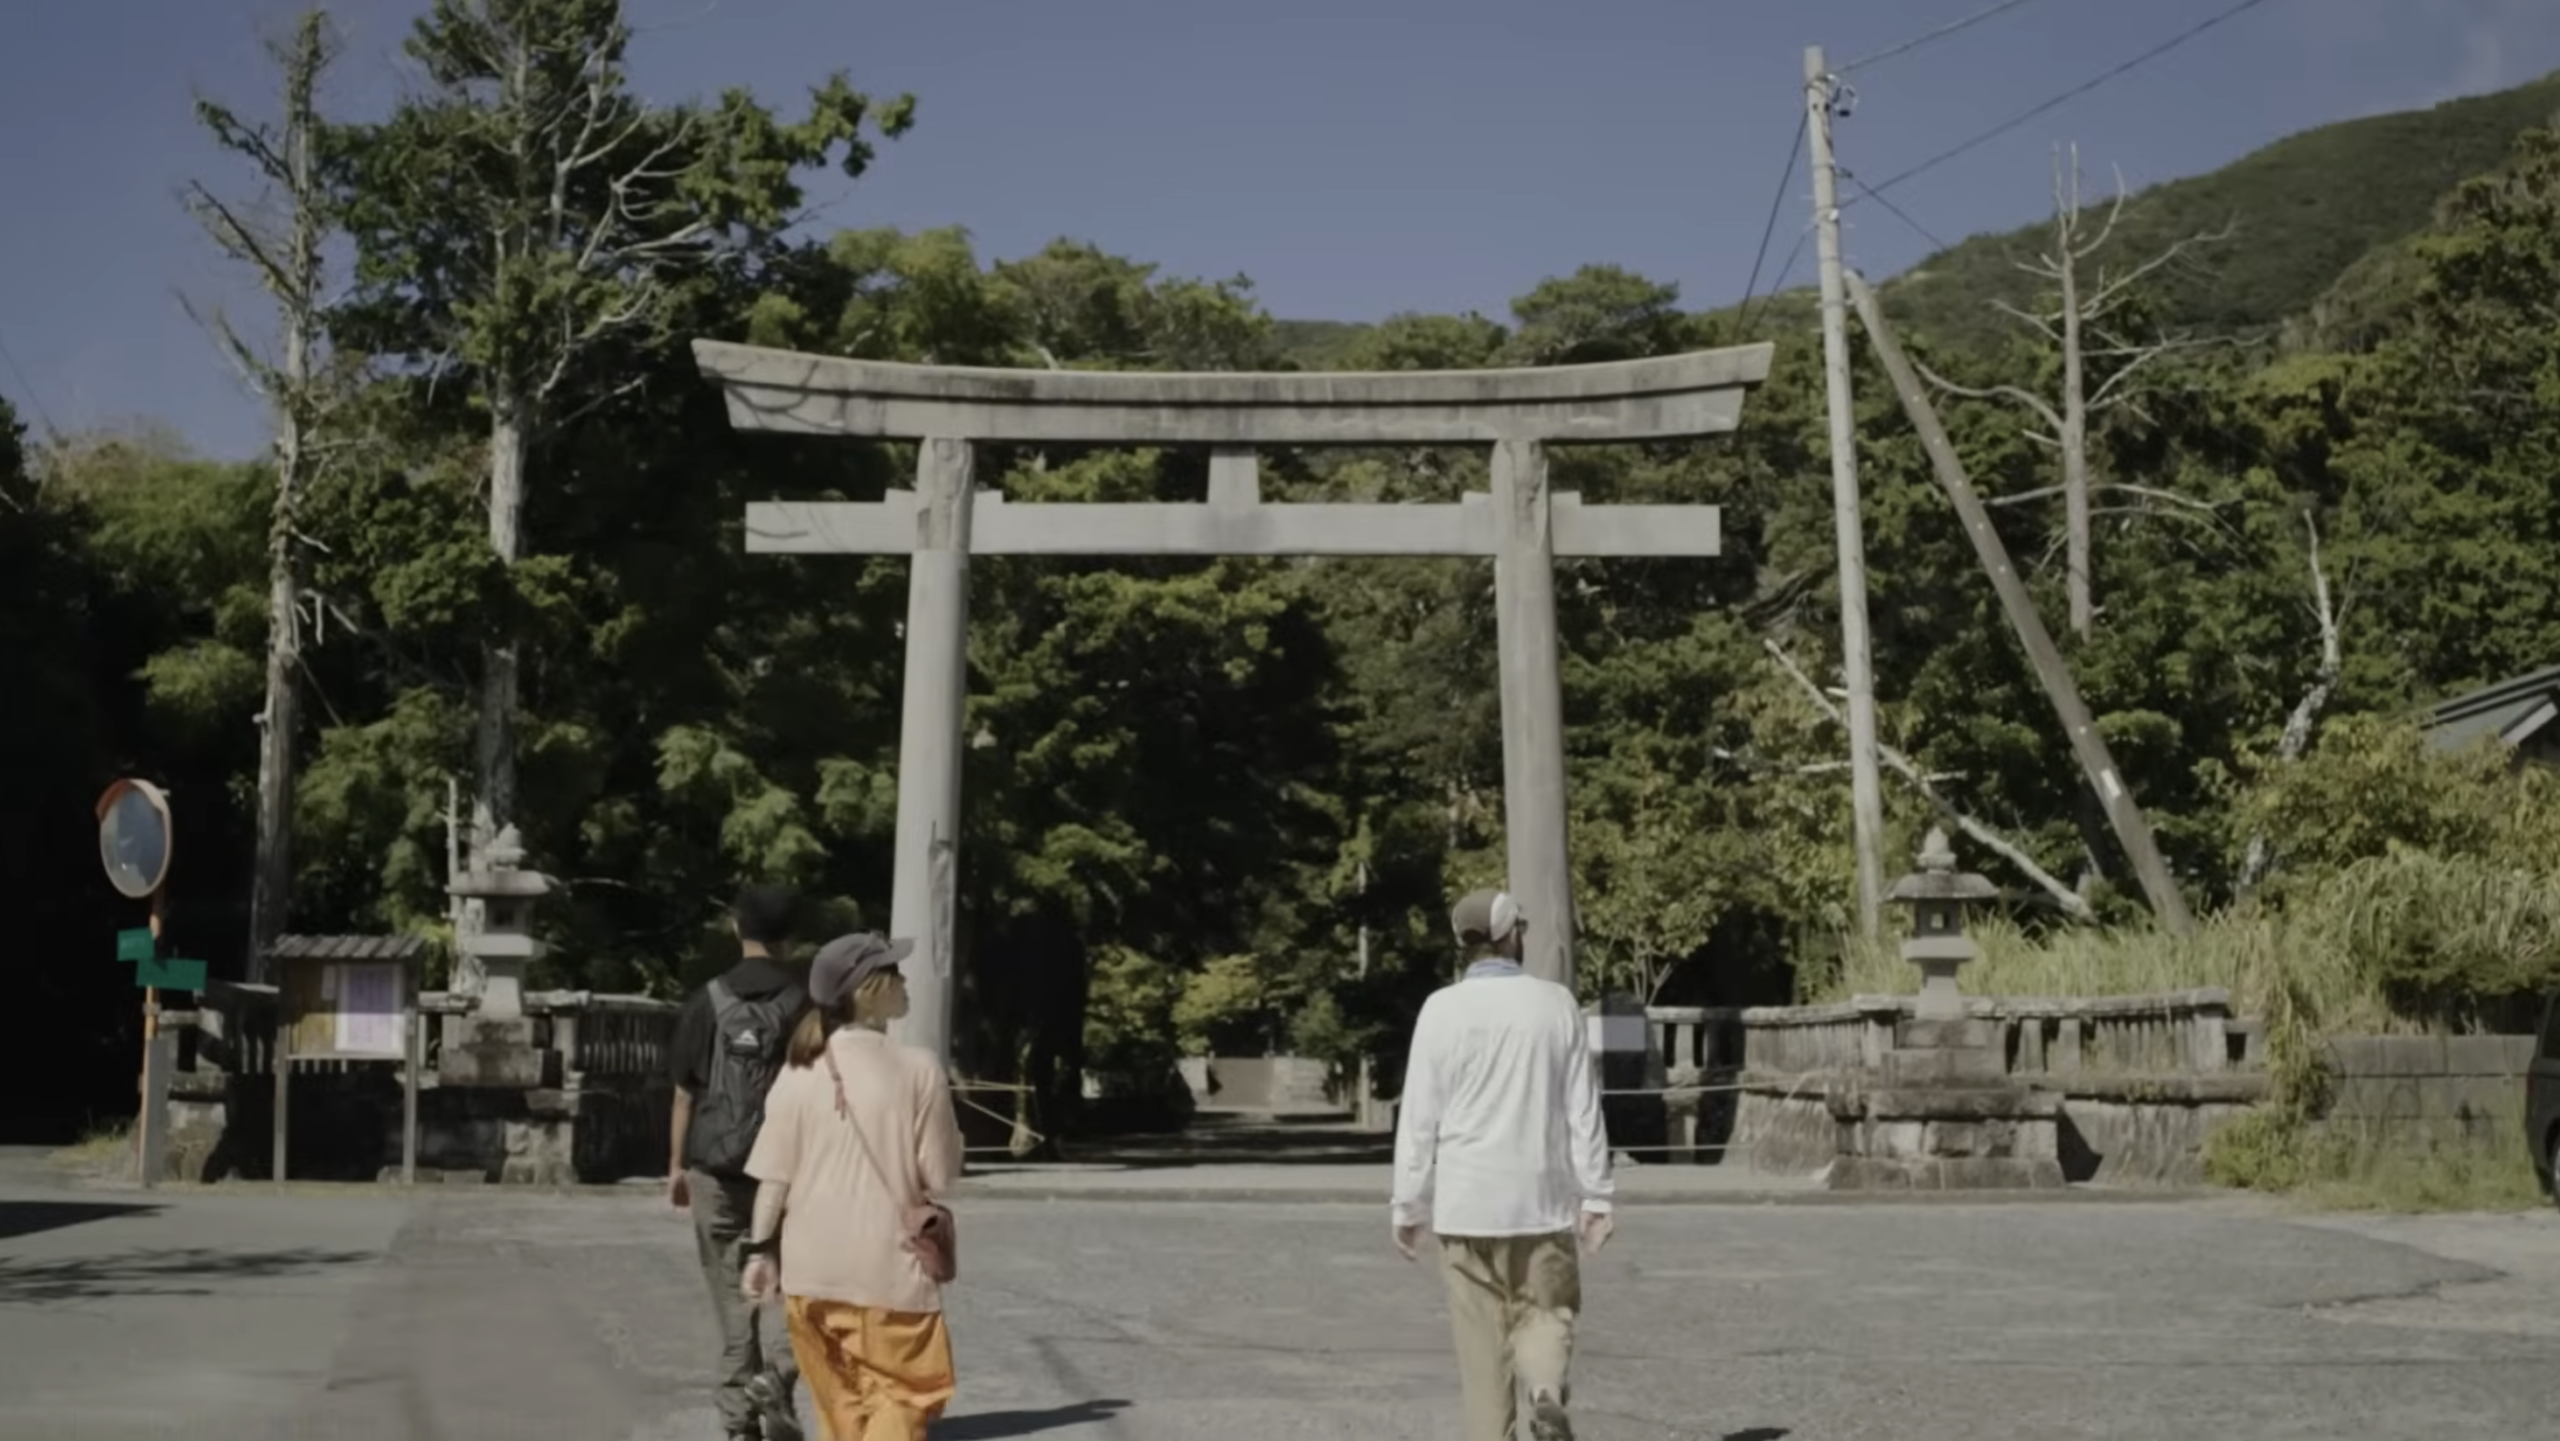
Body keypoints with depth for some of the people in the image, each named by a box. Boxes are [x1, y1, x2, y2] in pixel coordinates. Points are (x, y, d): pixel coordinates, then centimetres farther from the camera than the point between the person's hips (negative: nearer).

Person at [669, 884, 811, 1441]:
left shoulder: (707, 1002, -1)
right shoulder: (805, 1004, -2)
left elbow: (685, 1092, 1)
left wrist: (676, 1164, 11)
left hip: (717, 1165, 1)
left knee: (734, 1290, 9)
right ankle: (775, 1369, -17)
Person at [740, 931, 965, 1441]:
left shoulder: (800, 1072, -1)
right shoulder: (918, 1068, -11)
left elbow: (774, 1174, -1)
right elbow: (941, 1177, -8)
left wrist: (762, 1248, 7)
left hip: (812, 1266, 4)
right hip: (887, 1265, -4)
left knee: (840, 1399, 18)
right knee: (903, 1391, 6)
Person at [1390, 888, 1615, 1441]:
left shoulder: (1442, 1008, -7)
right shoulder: (1556, 1003, -2)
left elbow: (1419, 1117, -5)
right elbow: (1583, 1111, -1)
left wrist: (1408, 1205, 3)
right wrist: (1596, 1196, 5)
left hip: (1467, 1202, -1)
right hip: (1542, 1198, 1)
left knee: (1483, 1334, 9)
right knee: (1545, 1312, 14)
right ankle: (1547, 1392, -14)